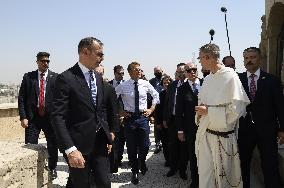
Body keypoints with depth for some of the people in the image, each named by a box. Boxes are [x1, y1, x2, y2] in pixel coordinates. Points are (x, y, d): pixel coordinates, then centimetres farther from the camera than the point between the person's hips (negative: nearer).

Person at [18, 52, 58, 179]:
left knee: (53, 145, 11)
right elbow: (21, 98, 2)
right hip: (32, 117, 0)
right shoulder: (28, 77, 4)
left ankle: (52, 168, 32)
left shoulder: (55, 77, 2)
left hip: (51, 117, 0)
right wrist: (23, 117, -6)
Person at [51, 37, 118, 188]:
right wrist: (70, 150, -24)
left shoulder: (98, 78, 10)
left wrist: (109, 132, 12)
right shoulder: (66, 79, -13)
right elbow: (58, 117, -18)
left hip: (100, 142, 6)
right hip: (79, 144, -6)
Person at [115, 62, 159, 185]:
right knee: (131, 147, 7)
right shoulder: (123, 86, -6)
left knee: (145, 146, 6)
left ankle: (142, 163, 40)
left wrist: (151, 109, 8)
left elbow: (156, 95, 15)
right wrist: (120, 111, 2)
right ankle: (135, 171, 26)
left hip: (143, 117, 2)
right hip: (129, 117, -1)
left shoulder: (146, 84, 0)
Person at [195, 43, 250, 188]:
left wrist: (208, 111, -17)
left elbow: (237, 109, -18)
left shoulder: (230, 77, -12)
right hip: (204, 134, 6)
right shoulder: (207, 79, 10)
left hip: (222, 137, -6)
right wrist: (200, 110, 0)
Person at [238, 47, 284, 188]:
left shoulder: (271, 80, 1)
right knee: (243, 165, 12)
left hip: (266, 130, -1)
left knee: (270, 167, 4)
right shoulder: (237, 79, 2)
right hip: (243, 130, 1)